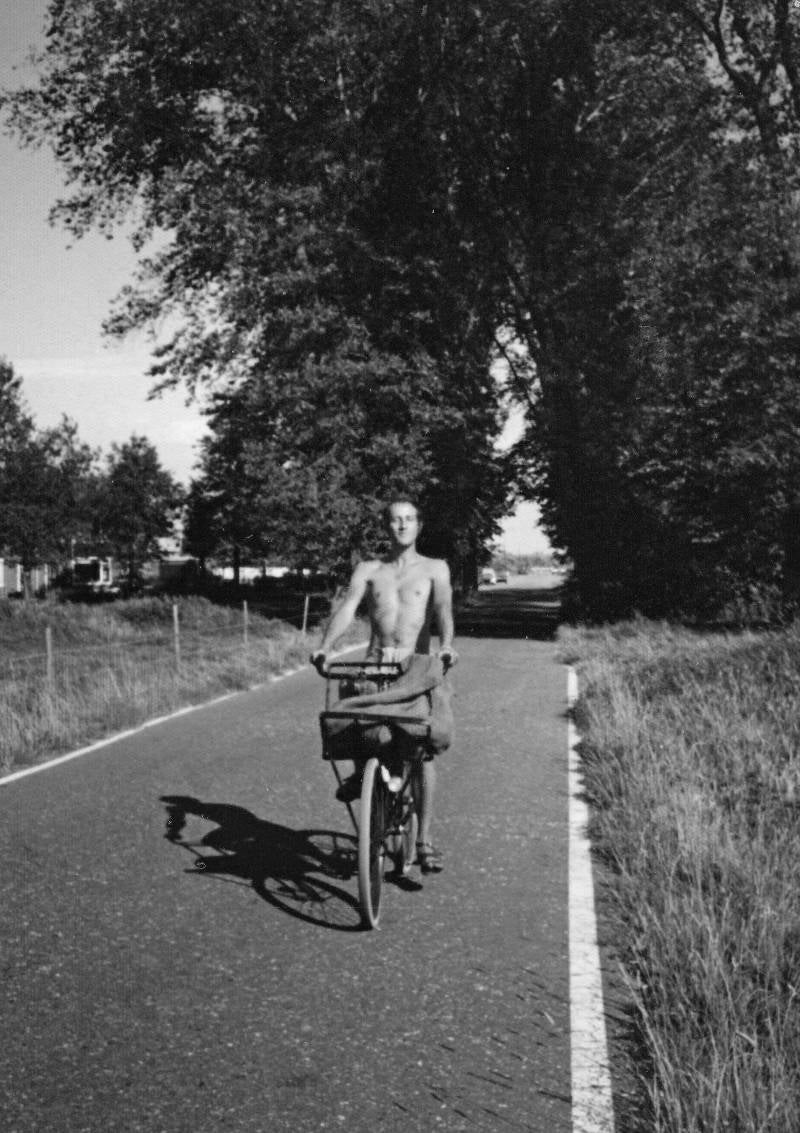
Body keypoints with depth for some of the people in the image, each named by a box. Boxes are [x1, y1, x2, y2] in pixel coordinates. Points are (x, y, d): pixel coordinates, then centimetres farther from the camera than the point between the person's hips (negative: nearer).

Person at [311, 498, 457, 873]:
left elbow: (443, 609, -8)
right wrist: (324, 647, -20)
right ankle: (359, 771, 7)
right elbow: (347, 609, -2)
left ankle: (424, 840, 1)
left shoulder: (435, 569, 9)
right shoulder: (368, 570, 12)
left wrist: (446, 646, -29)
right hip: (374, 665, 1)